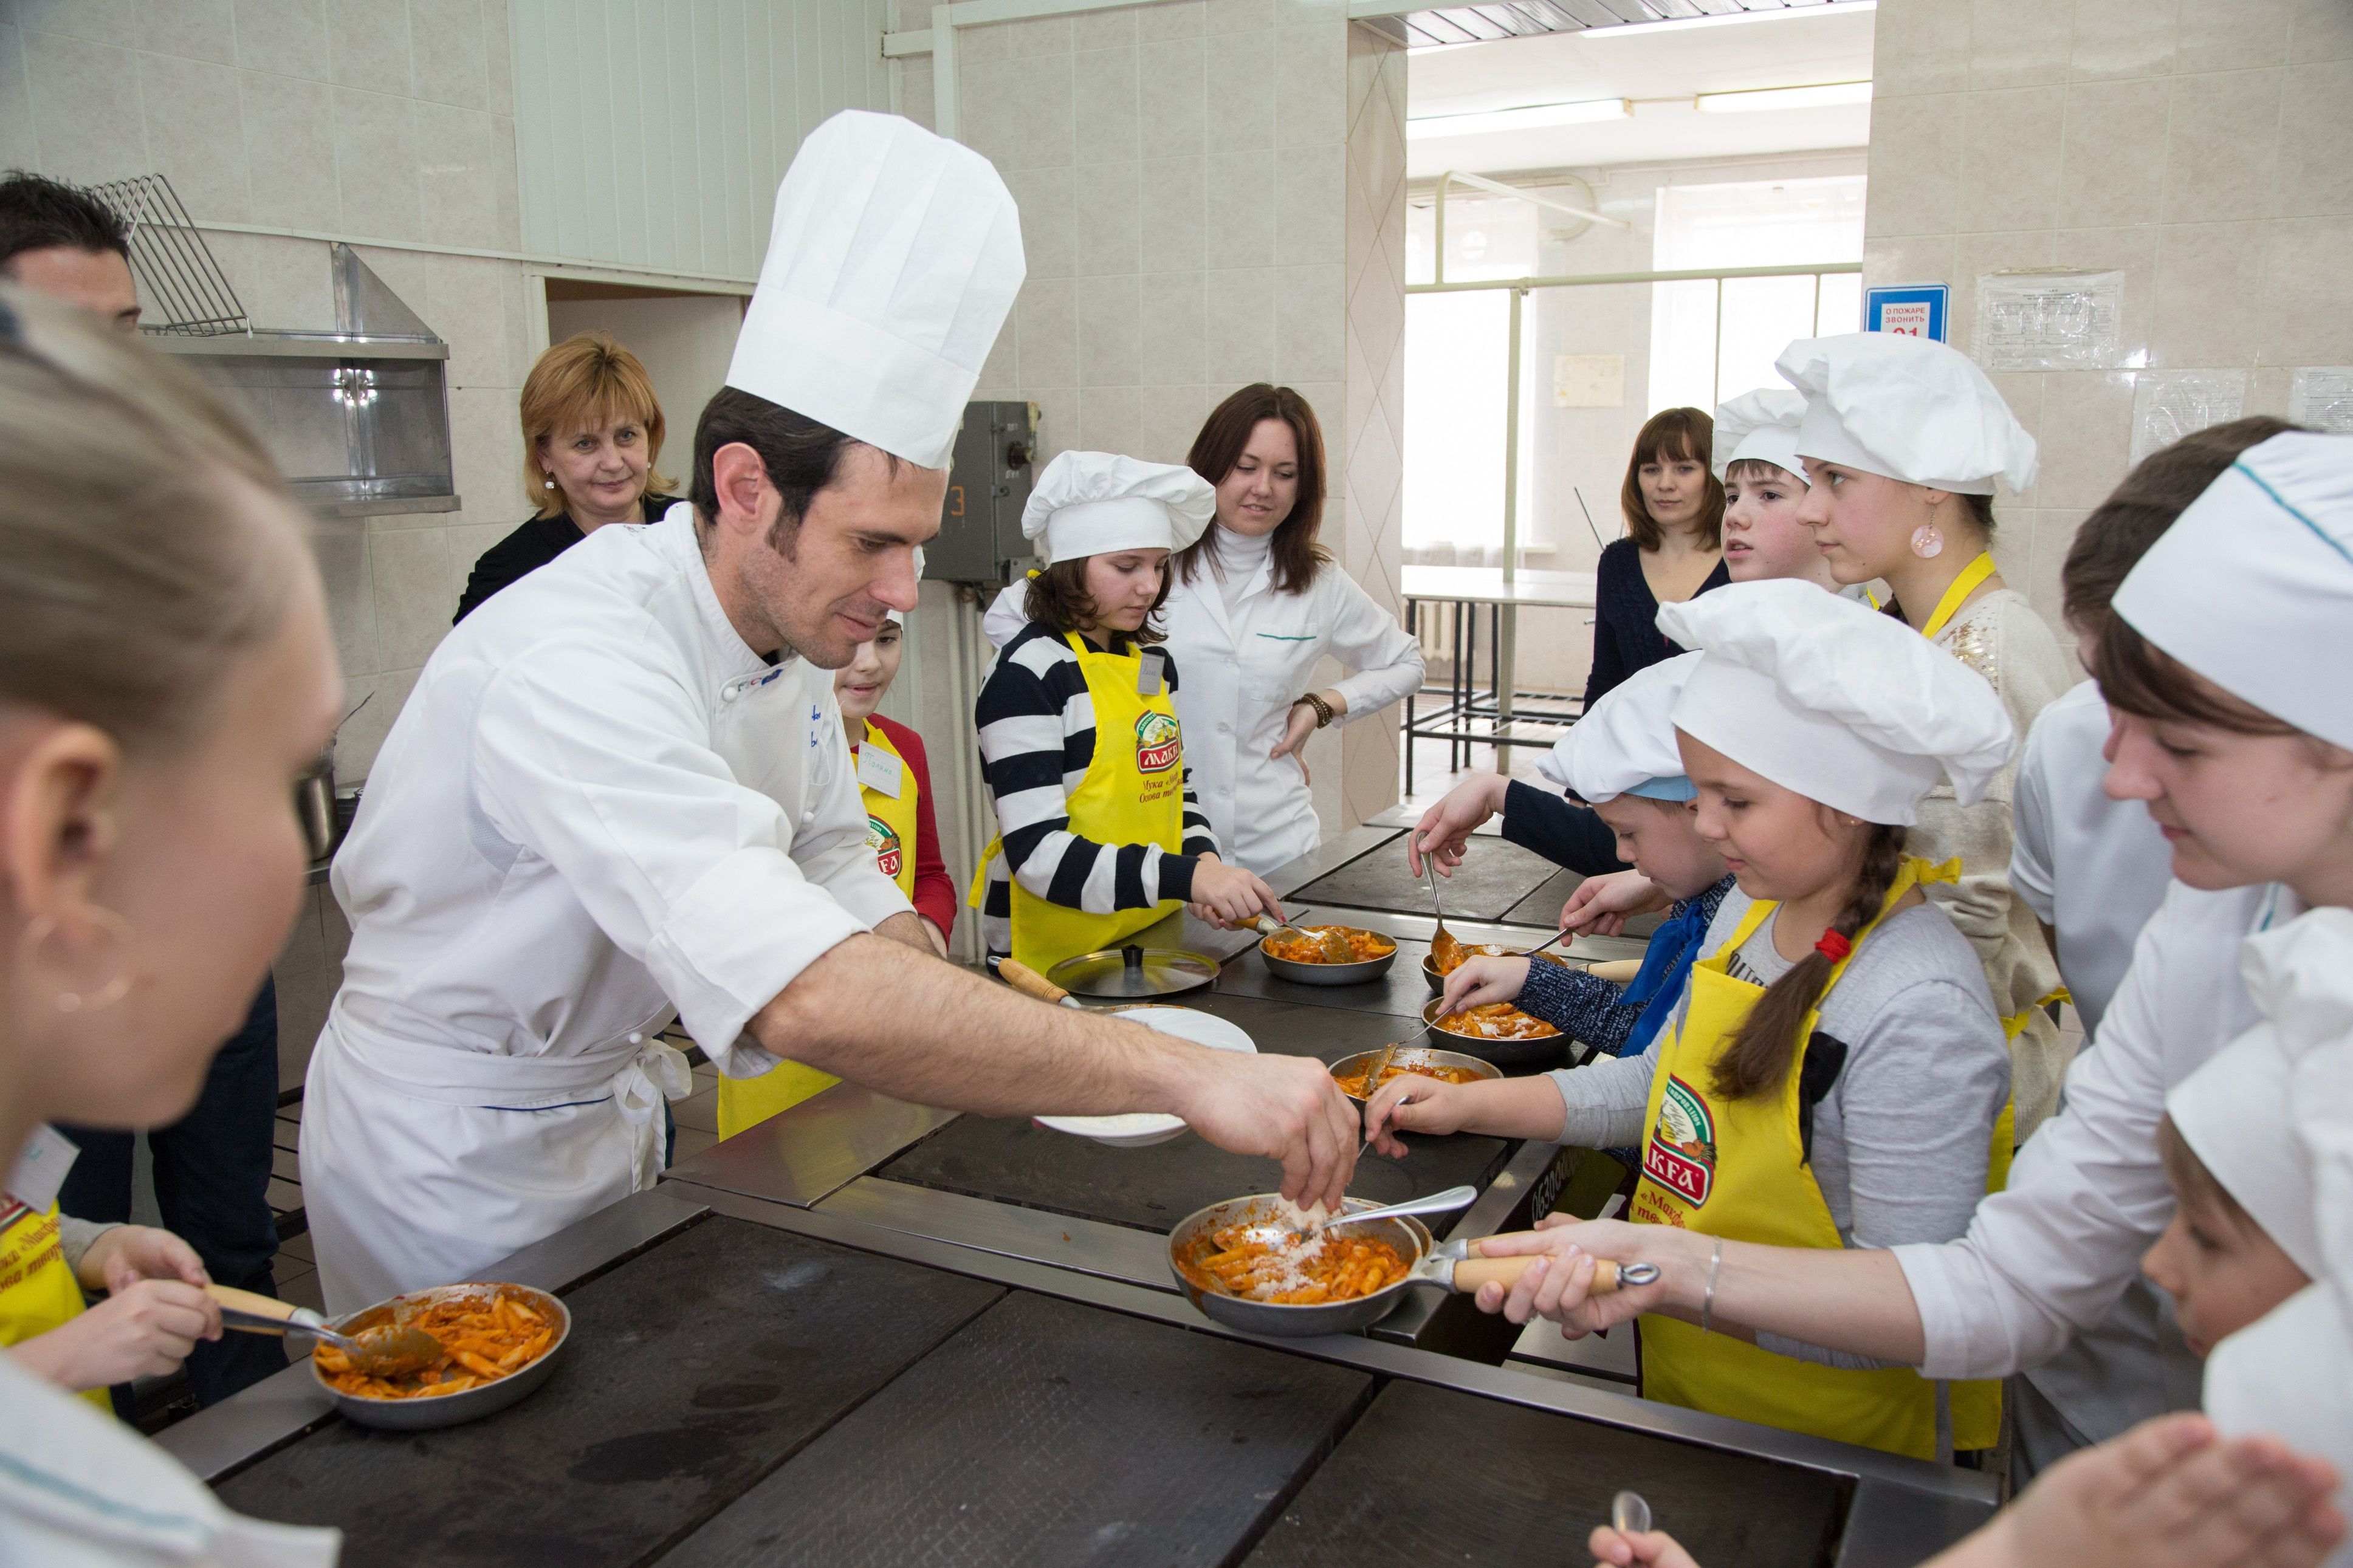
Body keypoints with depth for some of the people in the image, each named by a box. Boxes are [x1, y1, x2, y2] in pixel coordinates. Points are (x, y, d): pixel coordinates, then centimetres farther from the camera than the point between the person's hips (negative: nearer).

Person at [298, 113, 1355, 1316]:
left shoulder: (788, 624, -5)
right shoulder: (577, 664, -36)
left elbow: (834, 873, 7)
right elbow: (811, 998, -48)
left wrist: (990, 1033, -11)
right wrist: (1187, 1075, -48)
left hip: (606, 1113, 8)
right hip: (450, 1159, -7)